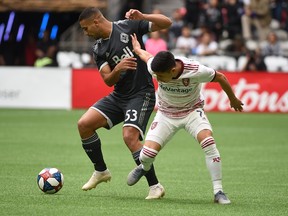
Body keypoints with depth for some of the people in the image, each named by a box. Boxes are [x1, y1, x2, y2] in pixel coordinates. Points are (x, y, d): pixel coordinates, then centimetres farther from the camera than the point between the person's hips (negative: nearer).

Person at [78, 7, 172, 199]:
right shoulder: (98, 50, 7)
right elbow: (108, 80, 0)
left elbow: (166, 23, -8)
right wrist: (117, 69, -22)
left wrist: (142, 17, -25)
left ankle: (155, 186, -14)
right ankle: (101, 171, 14)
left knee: (130, 137, -24)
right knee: (84, 124, -4)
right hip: (119, 95, 7)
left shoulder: (128, 27, -8)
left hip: (141, 94, -7)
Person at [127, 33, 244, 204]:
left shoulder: (196, 71, -33)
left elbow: (220, 77, -14)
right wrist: (137, 48, 22)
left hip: (192, 110, -2)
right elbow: (147, 55, 0)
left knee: (208, 140, -30)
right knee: (147, 154, -11)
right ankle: (145, 168, 30)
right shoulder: (155, 67, -26)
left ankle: (218, 191, -23)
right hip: (166, 113, 2)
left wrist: (233, 99, 1)